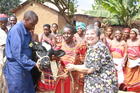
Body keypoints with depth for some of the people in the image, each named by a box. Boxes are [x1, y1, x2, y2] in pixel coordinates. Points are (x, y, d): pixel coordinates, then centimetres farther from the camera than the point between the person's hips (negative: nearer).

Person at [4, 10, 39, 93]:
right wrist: (33, 64, -23)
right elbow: (18, 54, -23)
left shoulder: (27, 31, 9)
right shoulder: (16, 30, -18)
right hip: (16, 68, -8)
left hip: (25, 67, 8)